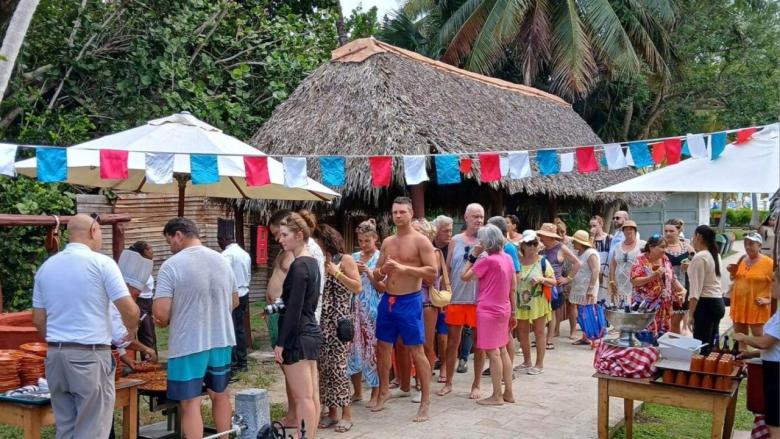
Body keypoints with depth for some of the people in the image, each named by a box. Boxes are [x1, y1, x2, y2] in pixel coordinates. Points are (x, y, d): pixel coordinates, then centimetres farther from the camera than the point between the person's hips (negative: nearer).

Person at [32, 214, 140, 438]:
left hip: (55, 355, 6)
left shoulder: (46, 267, 10)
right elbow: (130, 310, -12)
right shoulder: (102, 263, -8)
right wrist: (131, 331, 8)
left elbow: (38, 320, 13)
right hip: (90, 355, -6)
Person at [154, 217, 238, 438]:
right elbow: (235, 301, 16)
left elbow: (161, 313, -18)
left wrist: (164, 322, 3)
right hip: (222, 340, 6)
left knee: (190, 403, 2)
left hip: (188, 345, -6)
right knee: (220, 395, 20)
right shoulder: (222, 260, 6)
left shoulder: (171, 265, -13)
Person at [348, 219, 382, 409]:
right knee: (354, 348, 5)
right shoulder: (354, 257, 11)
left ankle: (375, 394, 8)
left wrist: (368, 272, -16)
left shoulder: (381, 258, -2)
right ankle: (357, 391, 19)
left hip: (373, 310, -4)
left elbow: (382, 288, -5)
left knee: (372, 350, -2)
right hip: (355, 308, 4)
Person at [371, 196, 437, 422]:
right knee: (383, 347, 13)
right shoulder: (387, 242, 12)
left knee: (416, 351, -4)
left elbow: (433, 272, -15)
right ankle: (384, 391, 31)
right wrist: (382, 270, -7)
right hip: (387, 300, 6)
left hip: (409, 301, -6)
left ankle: (425, 402, 3)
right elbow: (377, 274, 17)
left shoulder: (421, 241, -7)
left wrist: (403, 268, -21)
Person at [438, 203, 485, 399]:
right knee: (452, 342, 7)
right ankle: (448, 383, 21)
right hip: (457, 297, 1)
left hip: (480, 299, -1)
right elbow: (447, 268, 7)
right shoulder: (456, 240, 4)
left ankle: (476, 384, 19)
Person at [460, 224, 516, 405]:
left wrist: (473, 255, -6)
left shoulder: (487, 261, -17)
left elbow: (464, 277, -10)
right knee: (502, 350, 14)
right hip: (503, 310, 8)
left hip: (488, 311, -8)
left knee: (493, 352, -3)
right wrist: (513, 312, 16)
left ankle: (497, 396, 1)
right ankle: (508, 393, 18)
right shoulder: (508, 258, 5)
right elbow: (513, 288, 10)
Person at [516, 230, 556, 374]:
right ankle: (527, 362, 24)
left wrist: (541, 279, -18)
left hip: (538, 303, -3)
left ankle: (539, 364, 8)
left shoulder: (543, 262, -3)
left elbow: (553, 282, -3)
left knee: (539, 332, 2)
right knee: (523, 332, 10)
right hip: (521, 302, 4)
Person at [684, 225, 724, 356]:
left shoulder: (699, 257, -13)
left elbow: (696, 289, -17)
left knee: (701, 346, -9)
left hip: (706, 304, -9)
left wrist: (690, 313, -17)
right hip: (718, 302, 9)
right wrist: (691, 268, 27)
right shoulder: (716, 255, 13)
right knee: (709, 345, 13)